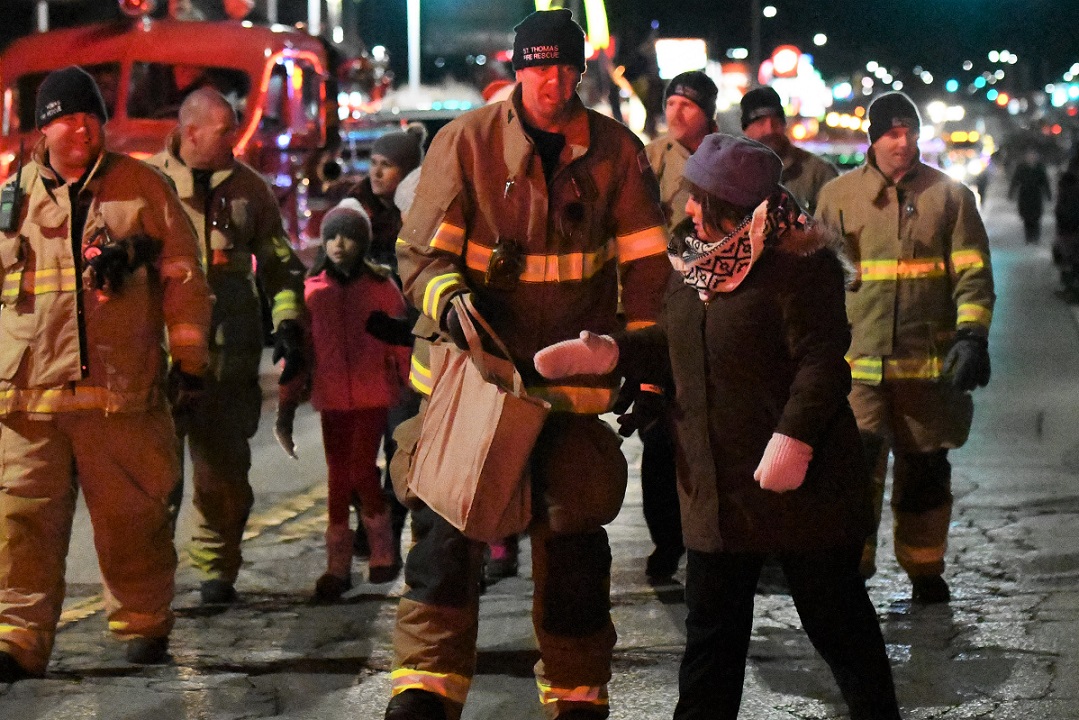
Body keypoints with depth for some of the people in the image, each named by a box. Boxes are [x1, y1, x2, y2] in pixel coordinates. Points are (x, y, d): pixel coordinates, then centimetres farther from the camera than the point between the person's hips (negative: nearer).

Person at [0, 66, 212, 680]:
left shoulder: (142, 187, 6)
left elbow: (182, 276, 6)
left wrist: (189, 359, 4)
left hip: (121, 392, -1)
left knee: (132, 516, 5)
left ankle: (143, 624, 21)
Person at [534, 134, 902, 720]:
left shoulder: (798, 264, -16)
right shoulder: (697, 259, 11)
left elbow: (822, 360, -20)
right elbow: (674, 343, 21)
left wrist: (793, 440, -28)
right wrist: (603, 353, 8)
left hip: (797, 477, -8)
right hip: (718, 483, 8)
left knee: (834, 616, 4)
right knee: (712, 625, 13)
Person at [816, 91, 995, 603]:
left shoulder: (950, 195, 6)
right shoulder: (838, 195, 8)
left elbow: (973, 272, 3)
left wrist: (972, 335, -10)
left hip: (929, 362, 1)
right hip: (856, 360, -1)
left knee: (925, 468, 8)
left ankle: (924, 569, 22)